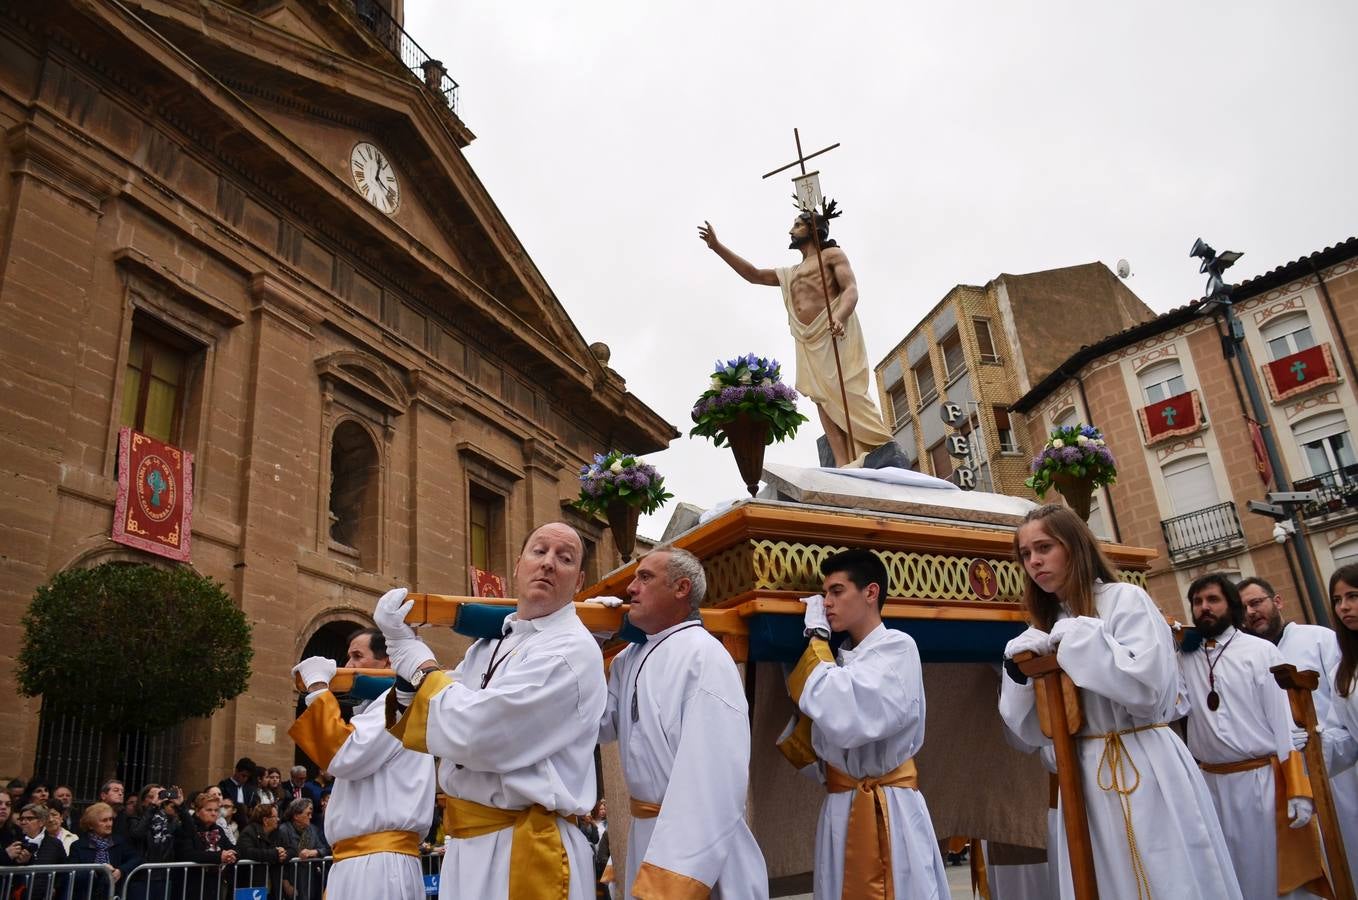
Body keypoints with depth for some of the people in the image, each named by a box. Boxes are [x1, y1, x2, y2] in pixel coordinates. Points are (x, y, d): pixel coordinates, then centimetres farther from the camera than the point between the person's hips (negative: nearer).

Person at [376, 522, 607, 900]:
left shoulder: (572, 650, -17)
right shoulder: (491, 641, 10)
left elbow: (473, 733, -24)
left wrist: (419, 664, -7)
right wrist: (403, 645, -1)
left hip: (525, 851, -8)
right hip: (466, 842, 8)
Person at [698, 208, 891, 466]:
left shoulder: (832, 255, 12)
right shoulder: (791, 274, 34)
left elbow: (851, 289, -3)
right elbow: (754, 275, 35)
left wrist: (839, 316, -26)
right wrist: (717, 247, 29)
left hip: (836, 336, -6)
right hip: (808, 345, 6)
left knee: (847, 398, -21)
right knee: (826, 405, -10)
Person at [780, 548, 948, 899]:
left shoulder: (897, 647, -9)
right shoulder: (843, 659, 12)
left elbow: (842, 715, -23)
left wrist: (816, 636, -12)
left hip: (886, 813, -6)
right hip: (839, 810, 6)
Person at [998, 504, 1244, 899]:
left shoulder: (1125, 599, -5)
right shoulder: (1046, 629, 12)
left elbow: (1147, 688, -19)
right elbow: (1034, 732, 11)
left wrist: (1078, 637, -18)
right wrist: (1019, 673, -5)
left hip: (1145, 775, -5)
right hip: (1086, 781, 6)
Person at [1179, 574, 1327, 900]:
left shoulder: (1261, 651, -4)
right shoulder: (1184, 659, 5)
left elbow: (1285, 720, -6)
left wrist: (1299, 789, -11)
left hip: (1263, 780, -3)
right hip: (1211, 784, 3)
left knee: (1275, 872, 7)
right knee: (1229, 873, 16)